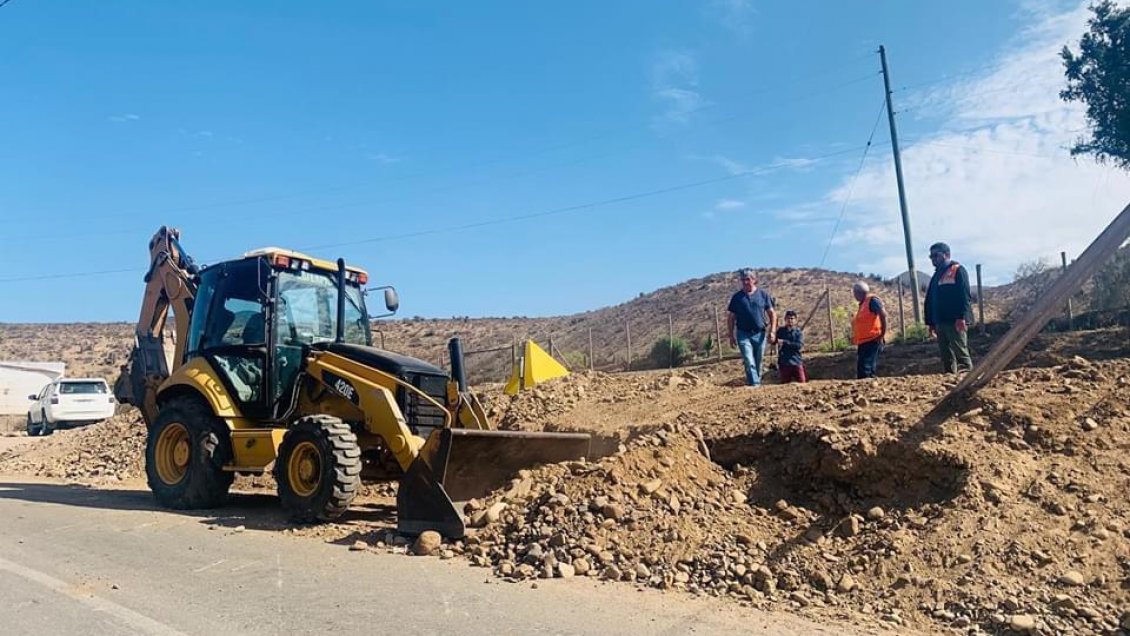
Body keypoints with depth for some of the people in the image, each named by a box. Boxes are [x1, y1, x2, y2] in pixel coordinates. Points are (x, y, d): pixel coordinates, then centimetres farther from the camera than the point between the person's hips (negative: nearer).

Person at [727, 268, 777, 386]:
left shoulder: (763, 295, 5)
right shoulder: (736, 297, 4)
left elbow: (772, 313, 7)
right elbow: (731, 318, 7)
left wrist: (772, 331, -2)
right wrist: (731, 336, 4)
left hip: (760, 334, 1)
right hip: (743, 334, -1)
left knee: (758, 363, 9)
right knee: (749, 362, -12)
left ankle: (757, 382, 23)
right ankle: (754, 385, -14)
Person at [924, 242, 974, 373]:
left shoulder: (958, 270, -2)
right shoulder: (936, 276, 22)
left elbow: (964, 296, -13)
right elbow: (929, 300, 22)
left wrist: (962, 317, -21)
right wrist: (931, 322, 17)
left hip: (955, 322, -8)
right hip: (940, 322, 8)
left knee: (961, 353, -9)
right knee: (946, 356, 8)